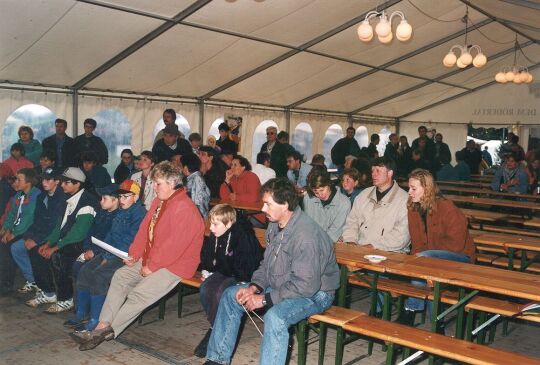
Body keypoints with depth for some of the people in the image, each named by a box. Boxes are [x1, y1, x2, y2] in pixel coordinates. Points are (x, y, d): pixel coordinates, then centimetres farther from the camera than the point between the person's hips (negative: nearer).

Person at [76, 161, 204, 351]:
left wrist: (151, 266, -18)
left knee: (139, 294, -20)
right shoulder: (159, 201, 10)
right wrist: (134, 254, 1)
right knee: (120, 276, -5)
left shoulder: (184, 209, -22)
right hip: (150, 259, 10)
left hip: (176, 264, -9)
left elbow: (174, 245, -25)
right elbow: (144, 229, 13)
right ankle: (103, 325, -8)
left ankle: (109, 330, -6)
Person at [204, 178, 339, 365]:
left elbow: (306, 285, -30)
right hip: (280, 286, 9)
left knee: (275, 317, -37)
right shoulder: (275, 225, 0)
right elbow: (267, 264, 12)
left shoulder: (306, 235, -29)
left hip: (313, 293, -9)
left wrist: (265, 299, -24)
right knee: (230, 295, 6)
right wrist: (254, 287, -6)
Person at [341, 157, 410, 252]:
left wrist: (374, 245, -18)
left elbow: (401, 236, -13)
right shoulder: (364, 194, 17)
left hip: (390, 254, -5)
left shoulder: (404, 199, -5)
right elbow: (352, 222, 17)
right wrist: (350, 240, -3)